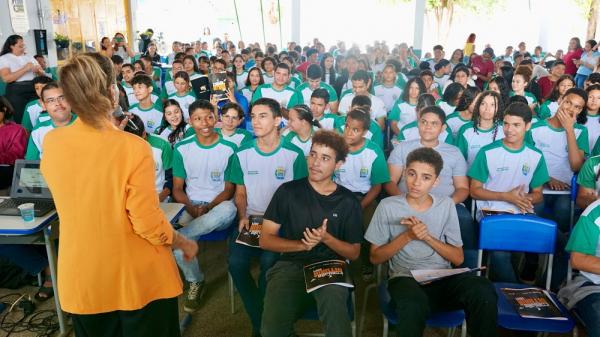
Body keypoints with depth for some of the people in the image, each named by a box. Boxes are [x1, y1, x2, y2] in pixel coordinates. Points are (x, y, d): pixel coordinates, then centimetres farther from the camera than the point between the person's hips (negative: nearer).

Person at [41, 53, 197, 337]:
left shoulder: (51, 143, -8)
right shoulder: (133, 147, -23)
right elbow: (148, 224, -20)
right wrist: (184, 244, -1)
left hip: (82, 278, 4)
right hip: (136, 279, -4)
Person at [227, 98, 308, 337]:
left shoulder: (294, 155, -4)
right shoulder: (242, 154, 7)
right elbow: (240, 193, 13)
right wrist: (243, 217, -6)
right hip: (250, 220, 3)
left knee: (268, 261, -29)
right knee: (236, 261, -23)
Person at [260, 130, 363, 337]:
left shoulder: (348, 201, 7)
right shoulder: (288, 191, 5)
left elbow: (354, 253, 9)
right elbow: (265, 240, 4)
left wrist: (326, 238, -10)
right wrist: (302, 245, -12)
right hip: (290, 265, 1)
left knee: (333, 297, -37)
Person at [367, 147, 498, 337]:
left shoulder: (446, 205, 6)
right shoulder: (387, 206, 0)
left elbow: (458, 259, 6)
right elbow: (375, 258, 3)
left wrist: (427, 237, -10)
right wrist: (407, 236, -11)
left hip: (443, 278, 3)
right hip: (406, 278, -2)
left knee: (483, 291, -29)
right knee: (413, 304, -39)